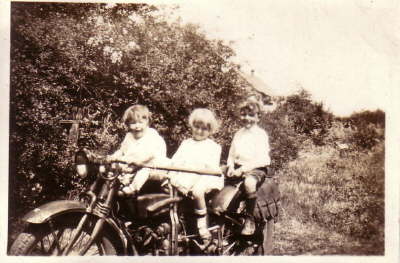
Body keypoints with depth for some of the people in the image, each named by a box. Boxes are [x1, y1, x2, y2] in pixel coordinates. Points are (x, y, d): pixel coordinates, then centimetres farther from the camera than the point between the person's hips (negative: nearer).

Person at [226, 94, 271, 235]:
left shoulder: (260, 134, -5)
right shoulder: (238, 134, 16)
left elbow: (261, 159, -15)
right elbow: (231, 155, 17)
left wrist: (242, 169, -21)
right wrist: (231, 166, -4)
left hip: (256, 169, -6)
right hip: (238, 169, 7)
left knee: (249, 182, -40)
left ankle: (250, 219, -24)